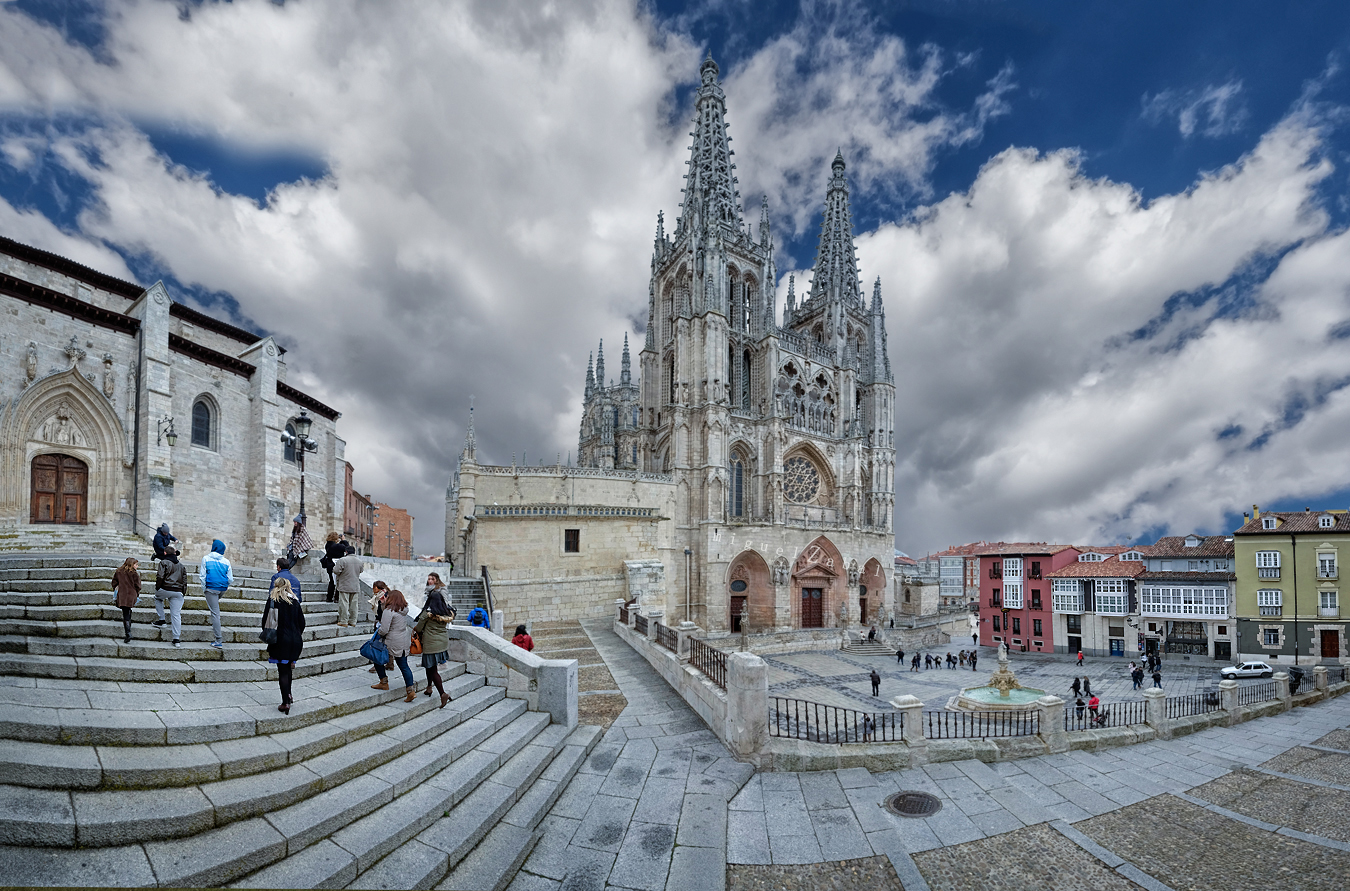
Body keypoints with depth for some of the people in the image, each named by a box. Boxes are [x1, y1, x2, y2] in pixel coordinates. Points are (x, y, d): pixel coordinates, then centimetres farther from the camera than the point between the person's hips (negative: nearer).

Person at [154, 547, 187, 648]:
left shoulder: (164, 562, 2)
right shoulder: (182, 566, 19)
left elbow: (160, 577, -8)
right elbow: (185, 581, 16)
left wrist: (157, 588, 3)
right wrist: (183, 593, 19)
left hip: (165, 589, -4)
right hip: (178, 592, 4)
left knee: (158, 598, 33)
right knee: (176, 615, 3)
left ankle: (161, 619, 22)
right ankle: (176, 639, -2)